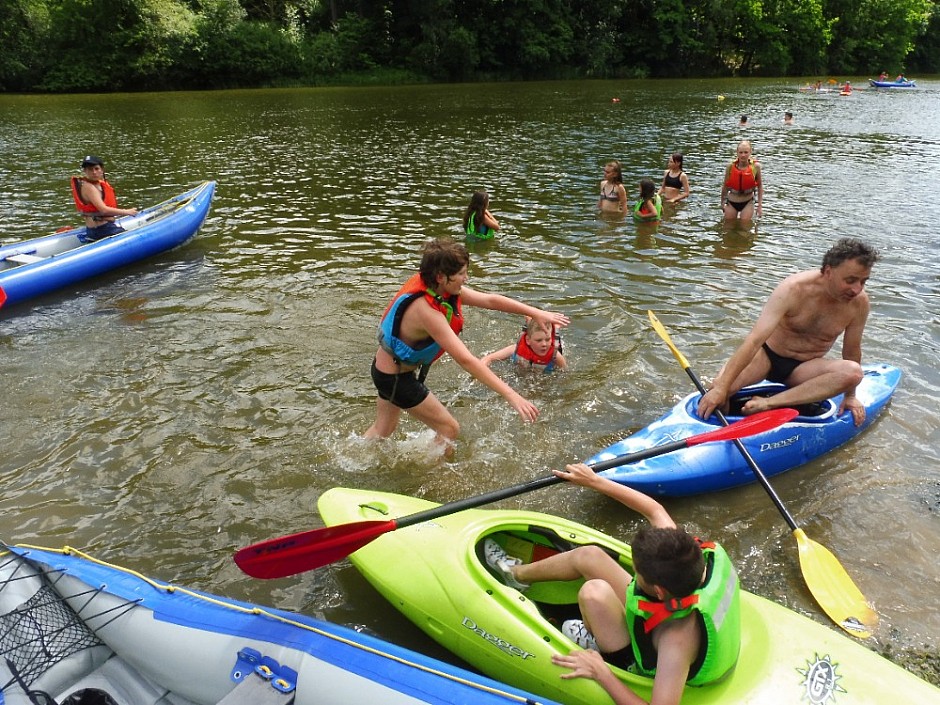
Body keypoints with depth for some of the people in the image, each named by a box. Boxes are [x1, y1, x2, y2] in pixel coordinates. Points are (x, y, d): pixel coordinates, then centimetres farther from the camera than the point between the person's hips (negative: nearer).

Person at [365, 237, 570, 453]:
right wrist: (511, 395, -40)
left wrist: (536, 312, -8)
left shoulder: (439, 288, -10)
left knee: (383, 429, 26)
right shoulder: (426, 310, -35)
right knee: (449, 429, 4)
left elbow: (490, 300, -5)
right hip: (396, 377, -9)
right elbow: (466, 360, -39)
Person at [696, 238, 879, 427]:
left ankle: (769, 403, -33)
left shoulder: (859, 302, -12)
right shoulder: (794, 289, -23)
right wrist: (721, 388, -38)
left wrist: (850, 395, 9)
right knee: (719, 387, -31)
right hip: (767, 355, -3)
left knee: (853, 371, -30)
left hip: (805, 368, 4)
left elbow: (852, 351, 4)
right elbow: (755, 340, -32)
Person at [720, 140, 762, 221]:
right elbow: (725, 185, 0)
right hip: (731, 202, 1)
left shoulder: (755, 166, -13)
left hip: (747, 202, -1)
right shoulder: (730, 167, -13)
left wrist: (760, 204, -3)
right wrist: (722, 202, 8)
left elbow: (760, 185, 0)